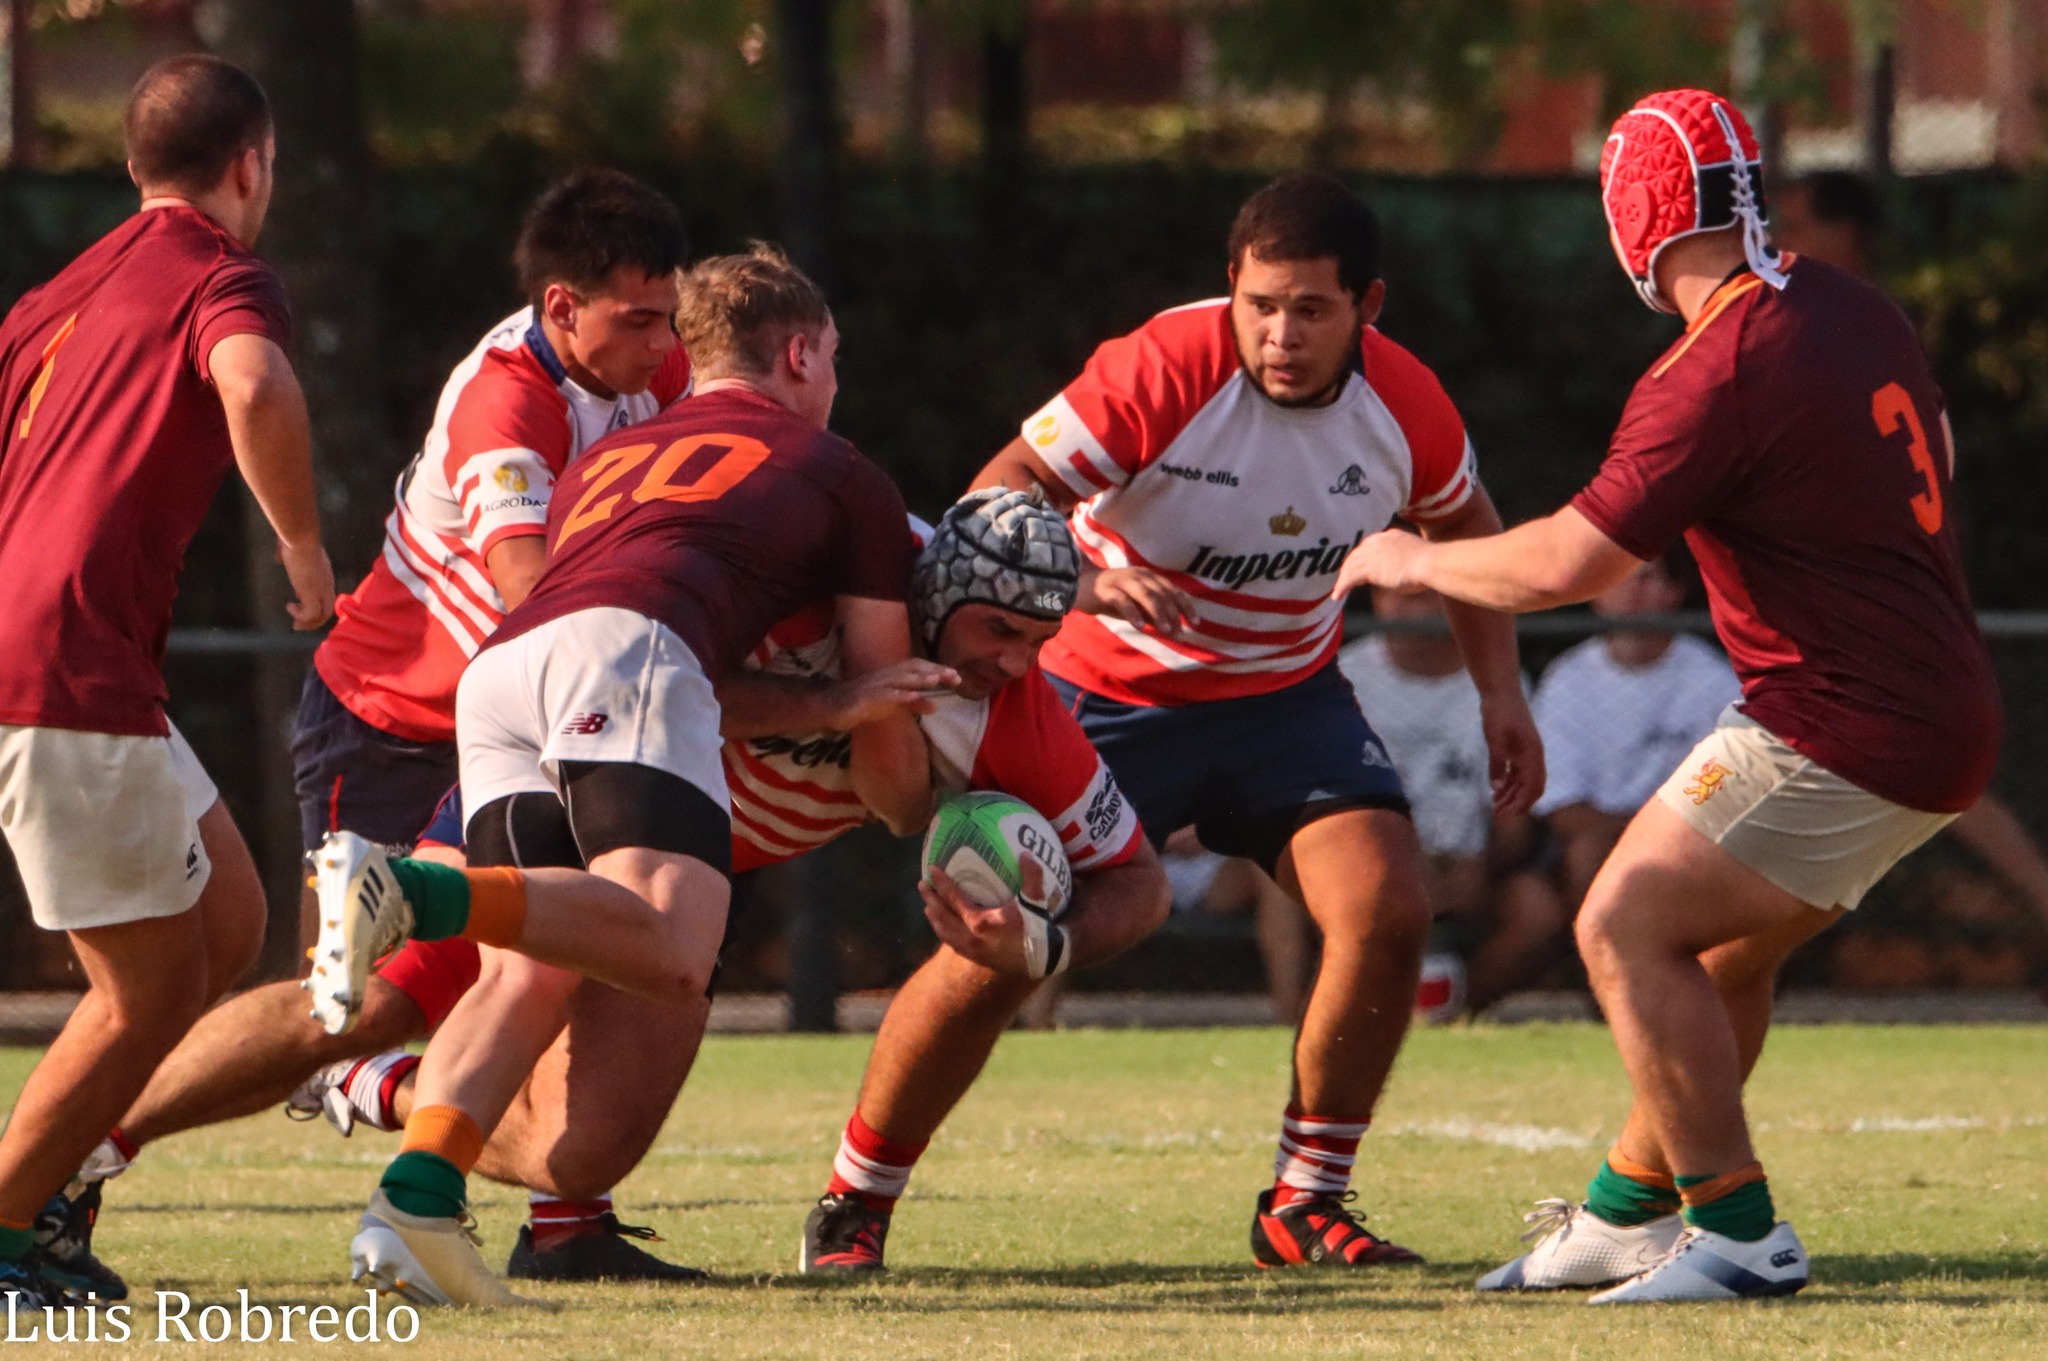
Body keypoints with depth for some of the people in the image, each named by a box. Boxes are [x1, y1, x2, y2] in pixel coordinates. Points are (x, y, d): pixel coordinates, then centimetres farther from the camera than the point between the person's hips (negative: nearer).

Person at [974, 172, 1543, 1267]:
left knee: (1388, 911, -16)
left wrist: (1500, 694, 5)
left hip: (1289, 696, 4)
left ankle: (1304, 1205, 0)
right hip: (1110, 690, -4)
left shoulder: (1404, 405, -11)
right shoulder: (1163, 373, -25)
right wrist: (1080, 577, -47)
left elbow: (1463, 525, 11)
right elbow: (998, 499, -27)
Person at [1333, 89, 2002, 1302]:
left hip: (1844, 735, -9)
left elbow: (1566, 566, -20)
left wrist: (1413, 560, -2)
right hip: (1950, 715, 9)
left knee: (1628, 928, -6)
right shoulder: (1858, 311, 8)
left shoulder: (1719, 374, -19)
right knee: (1722, 943, 21)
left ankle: (1742, 1234, -8)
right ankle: (1625, 1214, 30)